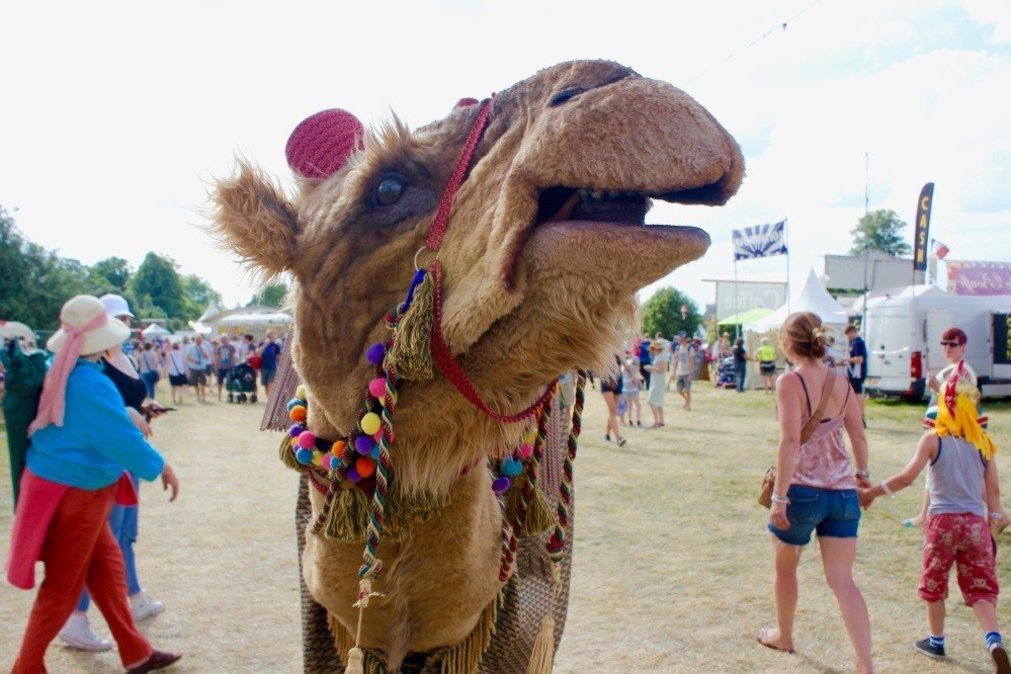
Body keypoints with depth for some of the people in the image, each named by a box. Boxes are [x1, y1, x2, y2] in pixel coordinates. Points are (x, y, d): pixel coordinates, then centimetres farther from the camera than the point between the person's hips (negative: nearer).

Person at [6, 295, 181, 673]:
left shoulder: (62, 372, 3)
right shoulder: (91, 384, -24)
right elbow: (122, 439, -21)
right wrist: (162, 467, -10)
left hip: (73, 488, 9)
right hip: (74, 492, -9)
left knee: (106, 567, 16)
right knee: (63, 586, 5)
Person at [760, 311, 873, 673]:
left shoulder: (790, 382, -12)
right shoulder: (841, 383, 5)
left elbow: (790, 442, -20)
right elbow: (859, 436, 12)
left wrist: (779, 497, -19)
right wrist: (862, 472, 30)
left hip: (803, 489, -4)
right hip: (843, 491, 5)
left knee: (786, 565, 20)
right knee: (842, 580, 6)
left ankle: (783, 636, 39)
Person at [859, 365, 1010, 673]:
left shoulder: (933, 439, -7)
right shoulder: (983, 443, 3)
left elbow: (907, 476, -16)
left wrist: (871, 492, -9)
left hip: (942, 521, -2)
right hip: (976, 522, 3)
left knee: (934, 585, 16)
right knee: (980, 588, 7)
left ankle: (936, 642, 29)